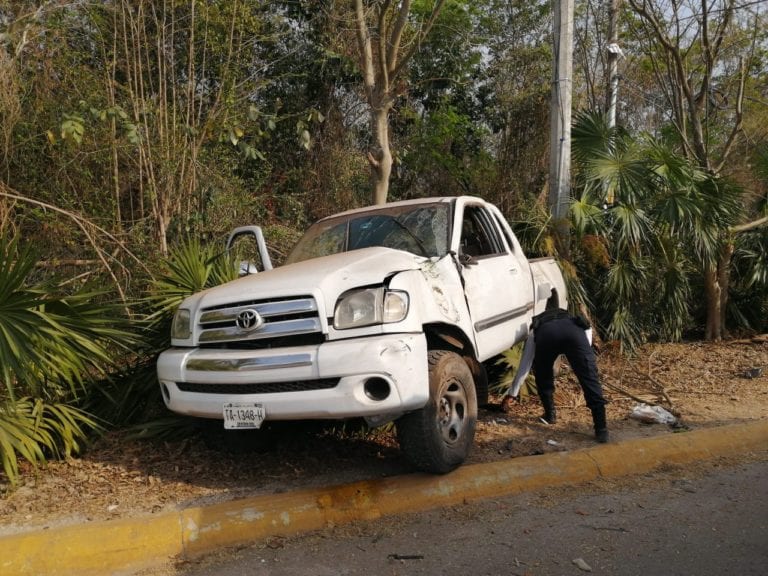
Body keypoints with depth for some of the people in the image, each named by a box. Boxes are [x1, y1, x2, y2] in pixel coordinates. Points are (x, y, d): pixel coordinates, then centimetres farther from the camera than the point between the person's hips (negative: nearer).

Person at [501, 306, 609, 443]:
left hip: (545, 333, 0)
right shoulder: (580, 323, 49)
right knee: (590, 379, 5)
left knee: (542, 376, 27)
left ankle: (550, 415, 33)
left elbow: (523, 367, 46)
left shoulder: (536, 329, 44)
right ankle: (601, 430, 0)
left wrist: (511, 394, 53)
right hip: (576, 331, 0)